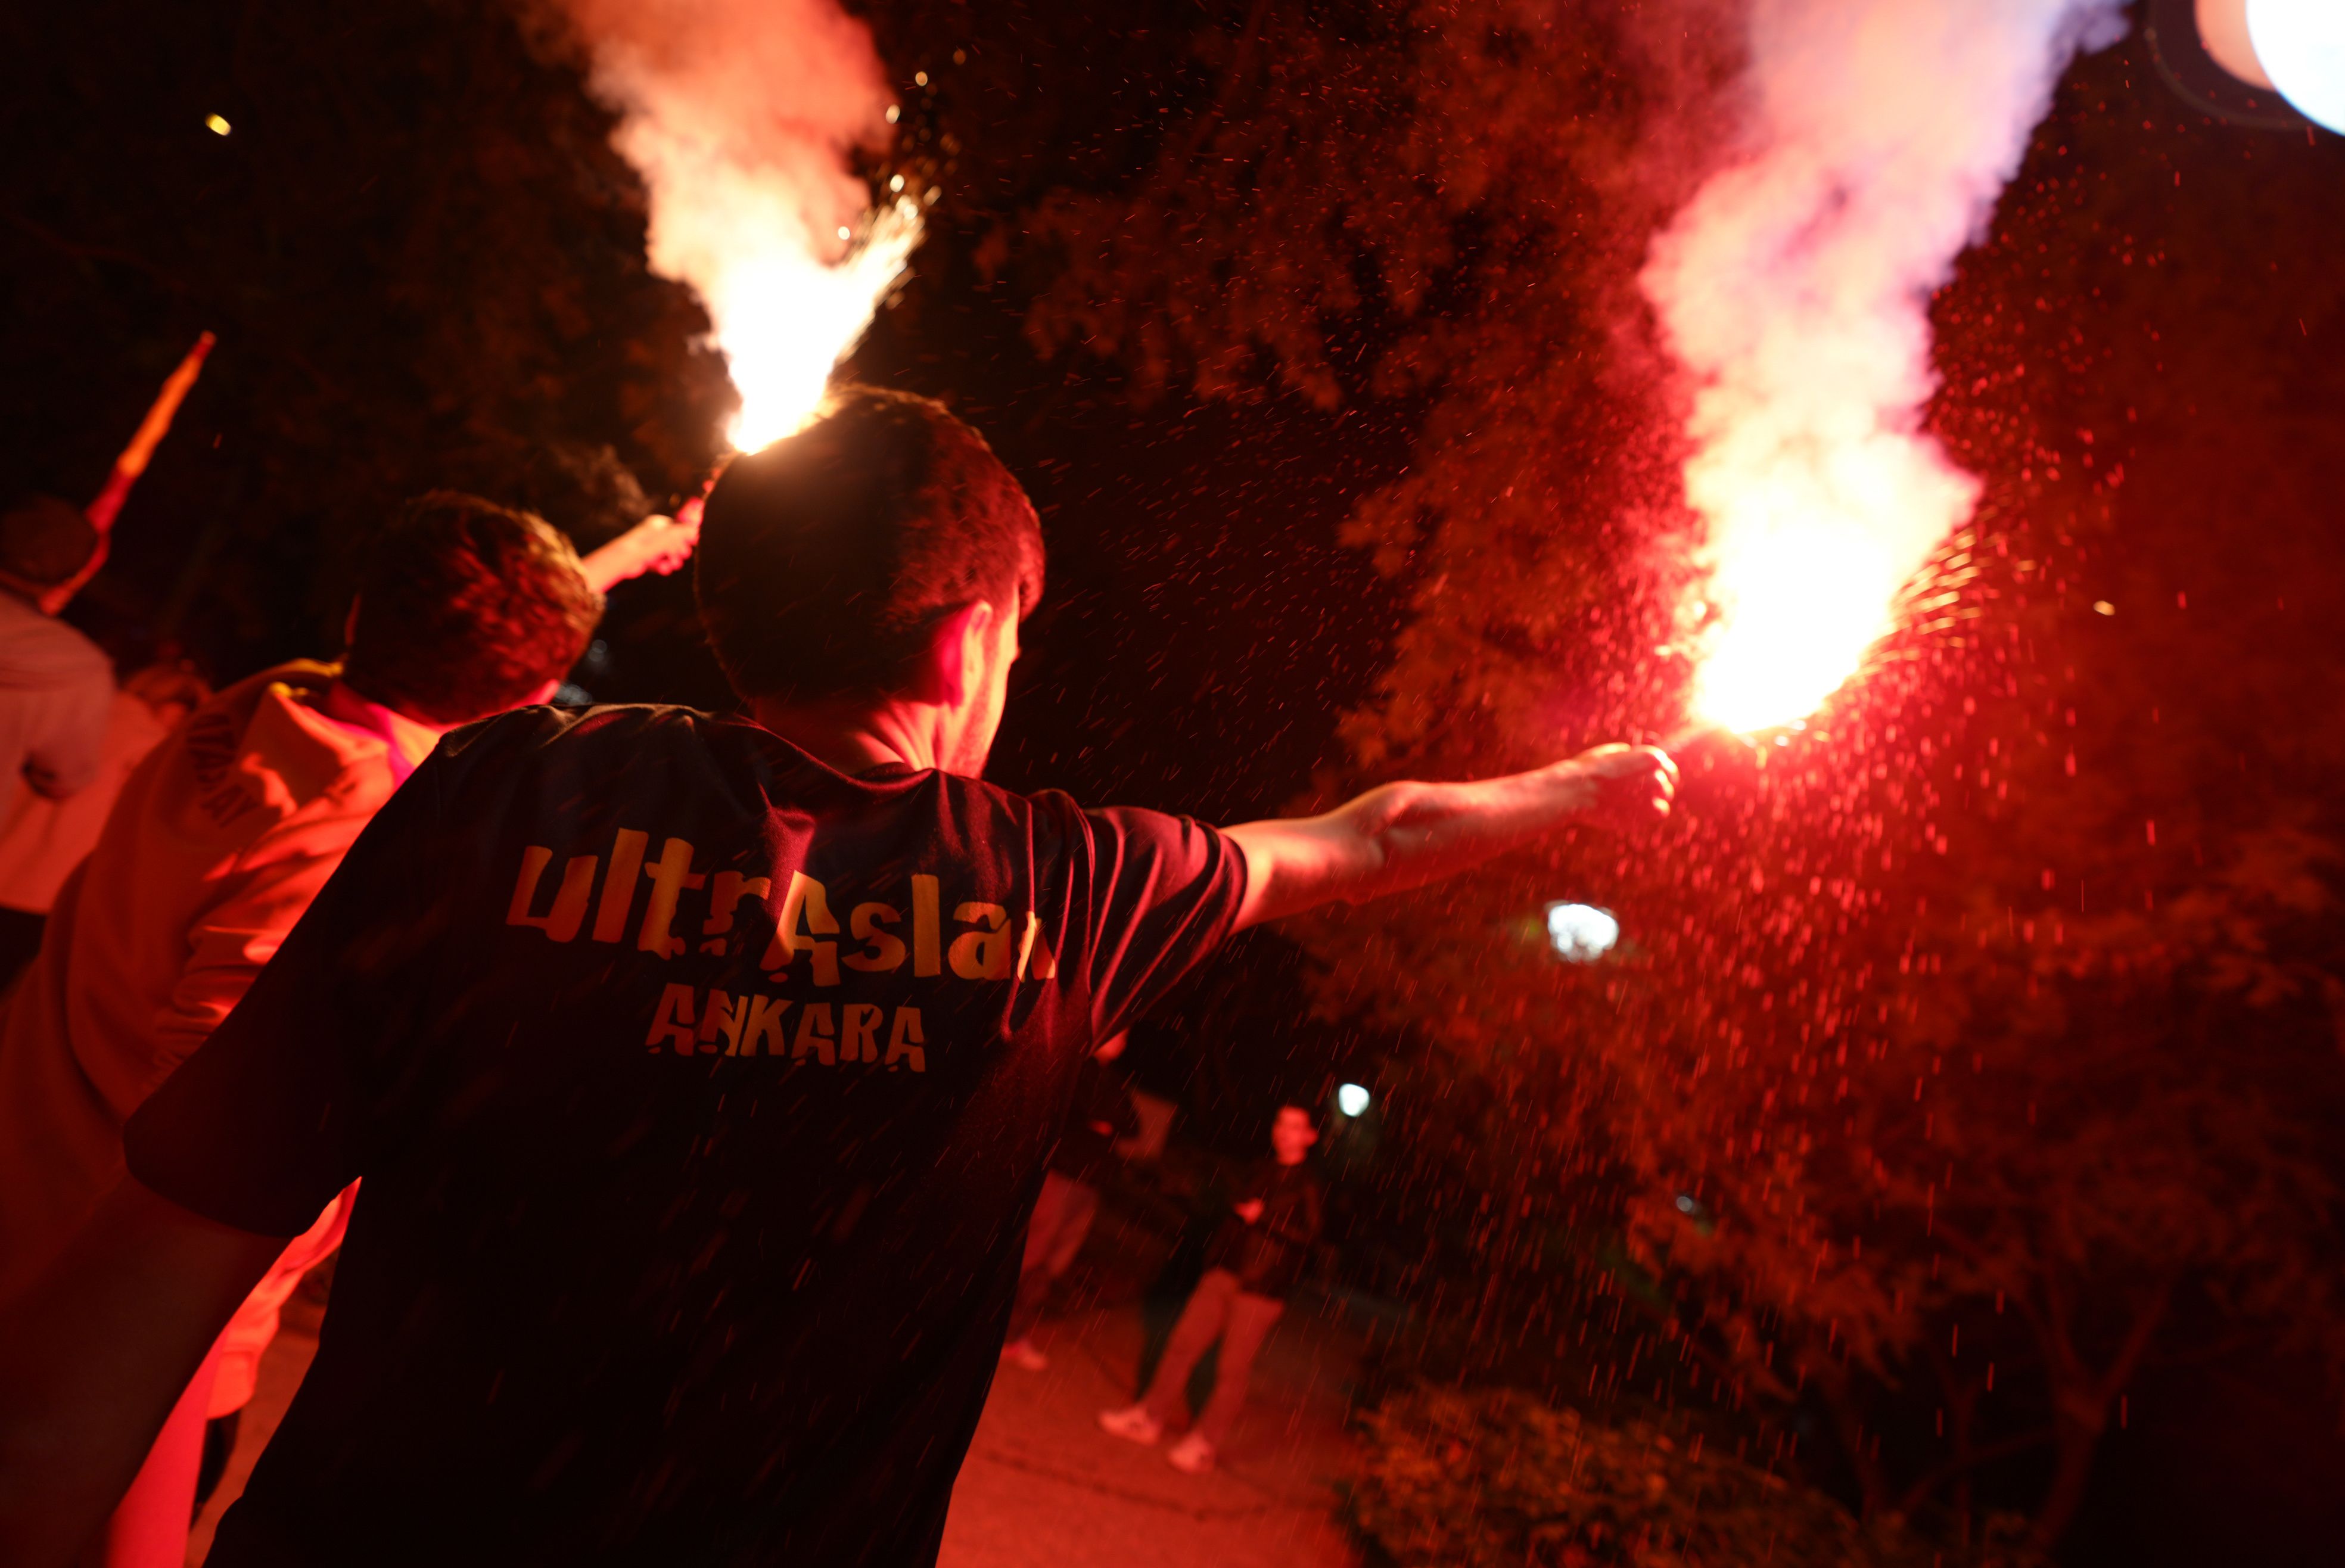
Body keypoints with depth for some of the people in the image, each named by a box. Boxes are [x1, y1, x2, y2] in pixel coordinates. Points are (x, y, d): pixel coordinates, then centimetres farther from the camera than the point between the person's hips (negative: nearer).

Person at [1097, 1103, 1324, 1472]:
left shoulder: (1309, 1185, -6)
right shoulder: (1260, 1171, 12)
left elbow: (1308, 1233, -17)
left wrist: (1263, 1216, -17)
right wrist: (1213, 1257, 17)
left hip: (1262, 1290, -6)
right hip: (1225, 1273, 6)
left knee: (1233, 1367, -1)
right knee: (1183, 1342, 5)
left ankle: (1204, 1444, 10)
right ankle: (1151, 1417, 18)